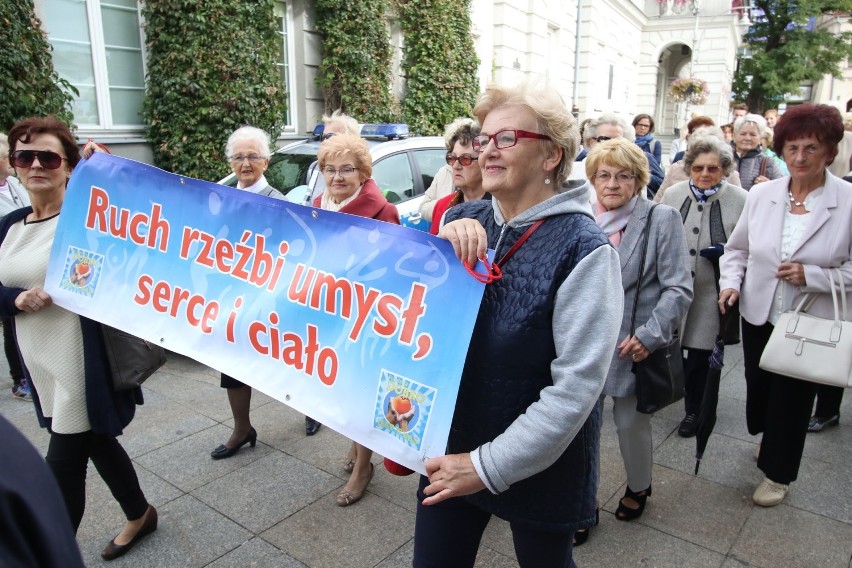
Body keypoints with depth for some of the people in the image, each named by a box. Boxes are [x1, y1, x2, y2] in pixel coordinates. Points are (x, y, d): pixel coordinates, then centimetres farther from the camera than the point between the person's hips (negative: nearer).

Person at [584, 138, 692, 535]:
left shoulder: (661, 219, -7)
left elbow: (679, 288, -8)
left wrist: (649, 335, -16)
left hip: (632, 348, -2)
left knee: (631, 423, 13)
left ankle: (638, 488, 43)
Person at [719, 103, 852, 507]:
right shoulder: (761, 195, -3)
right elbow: (736, 248, 8)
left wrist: (811, 275, -21)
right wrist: (731, 282, -7)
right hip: (758, 315, 3)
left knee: (793, 398, 11)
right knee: (758, 387, 16)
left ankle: (778, 473, 34)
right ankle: (767, 440, 49)